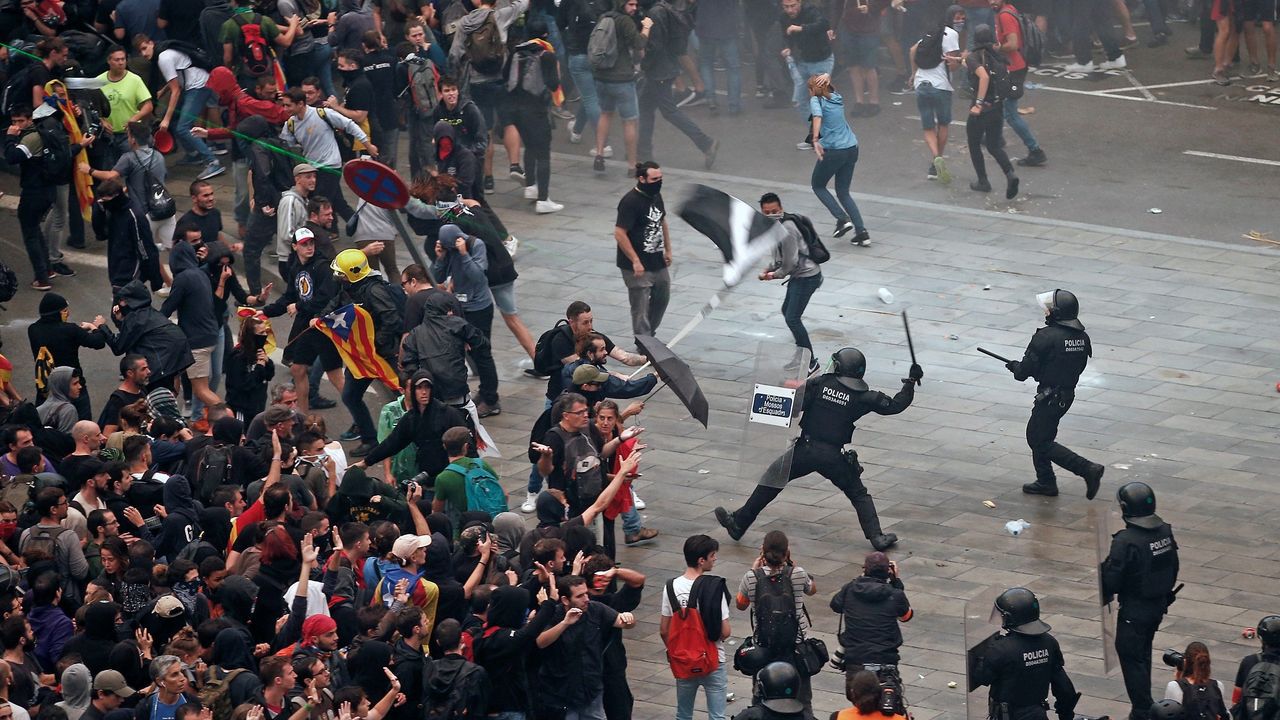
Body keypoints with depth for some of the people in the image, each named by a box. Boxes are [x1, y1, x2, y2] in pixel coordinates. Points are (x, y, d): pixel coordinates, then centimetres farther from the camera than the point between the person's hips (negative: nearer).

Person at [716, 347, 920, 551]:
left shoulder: (819, 383, -4)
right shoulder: (863, 397, -1)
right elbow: (895, 405, 6)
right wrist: (911, 382, 17)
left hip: (806, 450, -1)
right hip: (834, 456, 1)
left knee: (771, 481, 14)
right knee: (858, 495, 17)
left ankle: (738, 523, 16)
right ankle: (876, 536, 6)